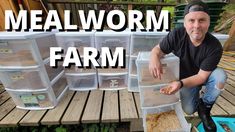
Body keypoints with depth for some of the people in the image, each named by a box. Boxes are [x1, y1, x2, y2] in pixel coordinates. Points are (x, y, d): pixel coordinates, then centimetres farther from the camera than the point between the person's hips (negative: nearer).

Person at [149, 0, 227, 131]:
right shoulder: (177, 35, -25)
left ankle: (204, 107, -6)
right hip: (185, 78, 0)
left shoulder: (215, 47, -27)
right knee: (189, 110, -13)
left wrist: (179, 84, -45)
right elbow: (158, 49, -16)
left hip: (202, 78, 1)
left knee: (220, 75, -32)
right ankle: (196, 94, 23)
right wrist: (154, 58, -43)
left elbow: (202, 76, -26)